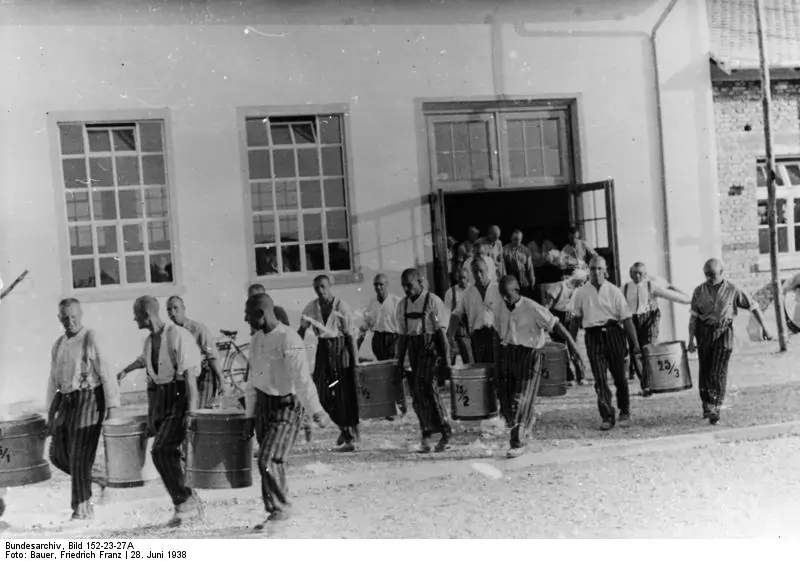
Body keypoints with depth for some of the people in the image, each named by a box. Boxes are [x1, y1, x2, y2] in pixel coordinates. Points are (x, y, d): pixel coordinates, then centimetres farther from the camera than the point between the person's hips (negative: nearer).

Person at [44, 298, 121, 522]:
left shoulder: (91, 338, -8)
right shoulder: (58, 345, 14)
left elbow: (105, 371, -13)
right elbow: (54, 380, 18)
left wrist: (112, 405, -18)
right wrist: (50, 414, 17)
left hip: (89, 399, -7)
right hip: (66, 401, 7)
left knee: (80, 455, -6)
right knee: (58, 455, 7)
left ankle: (82, 509, 4)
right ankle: (94, 482, 26)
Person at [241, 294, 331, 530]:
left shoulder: (289, 340, -19)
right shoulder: (256, 340, 8)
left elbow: (302, 379, -25)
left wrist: (316, 410, -31)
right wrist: (250, 415, 14)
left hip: (287, 406, -8)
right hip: (263, 404, 8)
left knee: (268, 461, -11)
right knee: (270, 462, 10)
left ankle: (279, 510, 8)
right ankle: (278, 508, 24)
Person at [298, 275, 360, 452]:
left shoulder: (341, 307, -11)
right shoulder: (311, 307, 2)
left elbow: (350, 334, -11)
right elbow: (302, 330, 10)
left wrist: (355, 361, -12)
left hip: (340, 348, -4)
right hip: (323, 349, 5)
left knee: (345, 394, -2)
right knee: (323, 392, 4)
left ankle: (352, 437, 9)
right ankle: (344, 427, 28)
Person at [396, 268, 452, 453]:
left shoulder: (433, 301, -7)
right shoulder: (402, 305, 11)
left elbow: (441, 332, -9)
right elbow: (403, 336, 14)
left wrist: (446, 360, -13)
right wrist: (399, 362, 12)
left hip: (431, 348, -6)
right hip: (413, 349, 6)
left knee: (427, 388, -16)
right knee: (416, 392, 4)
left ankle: (446, 433, -3)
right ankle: (426, 434, 15)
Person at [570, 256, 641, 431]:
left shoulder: (613, 291, 1)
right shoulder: (581, 292, 5)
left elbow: (626, 318, -1)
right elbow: (575, 318, 13)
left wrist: (635, 342, -4)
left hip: (613, 333, 0)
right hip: (593, 336, 0)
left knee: (619, 376, 7)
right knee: (600, 379, -4)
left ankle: (624, 413, 24)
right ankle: (607, 417, 2)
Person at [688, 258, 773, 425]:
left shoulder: (733, 290, -3)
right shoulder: (699, 291, 2)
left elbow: (753, 306, 3)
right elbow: (694, 317, 3)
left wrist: (764, 327, 0)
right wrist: (691, 340, -1)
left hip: (723, 332, -2)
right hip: (704, 332, 2)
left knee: (718, 372, -8)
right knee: (704, 371, 6)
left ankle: (715, 409, -5)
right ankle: (706, 405, 22)